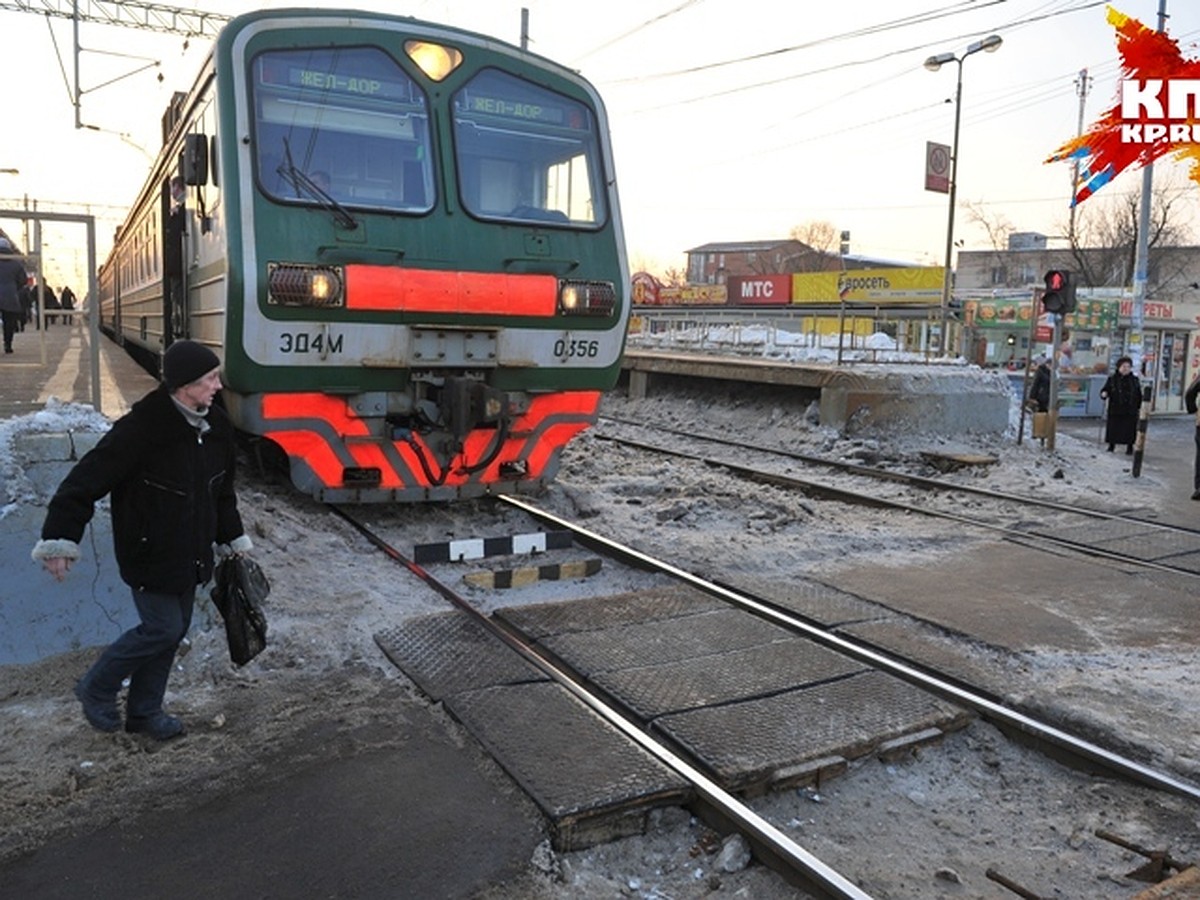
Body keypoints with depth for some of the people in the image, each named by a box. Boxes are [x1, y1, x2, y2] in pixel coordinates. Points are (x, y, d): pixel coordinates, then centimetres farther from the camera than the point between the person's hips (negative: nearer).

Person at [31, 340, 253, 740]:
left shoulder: (215, 426, -1)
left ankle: (144, 711, 31)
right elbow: (87, 480, -20)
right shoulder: (141, 428, -24)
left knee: (176, 628, 13)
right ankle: (96, 689, 23)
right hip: (149, 553, -7)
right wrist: (60, 539, -22)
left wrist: (235, 538, 17)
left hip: (190, 553, 7)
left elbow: (222, 490, 13)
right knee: (163, 628, -3)